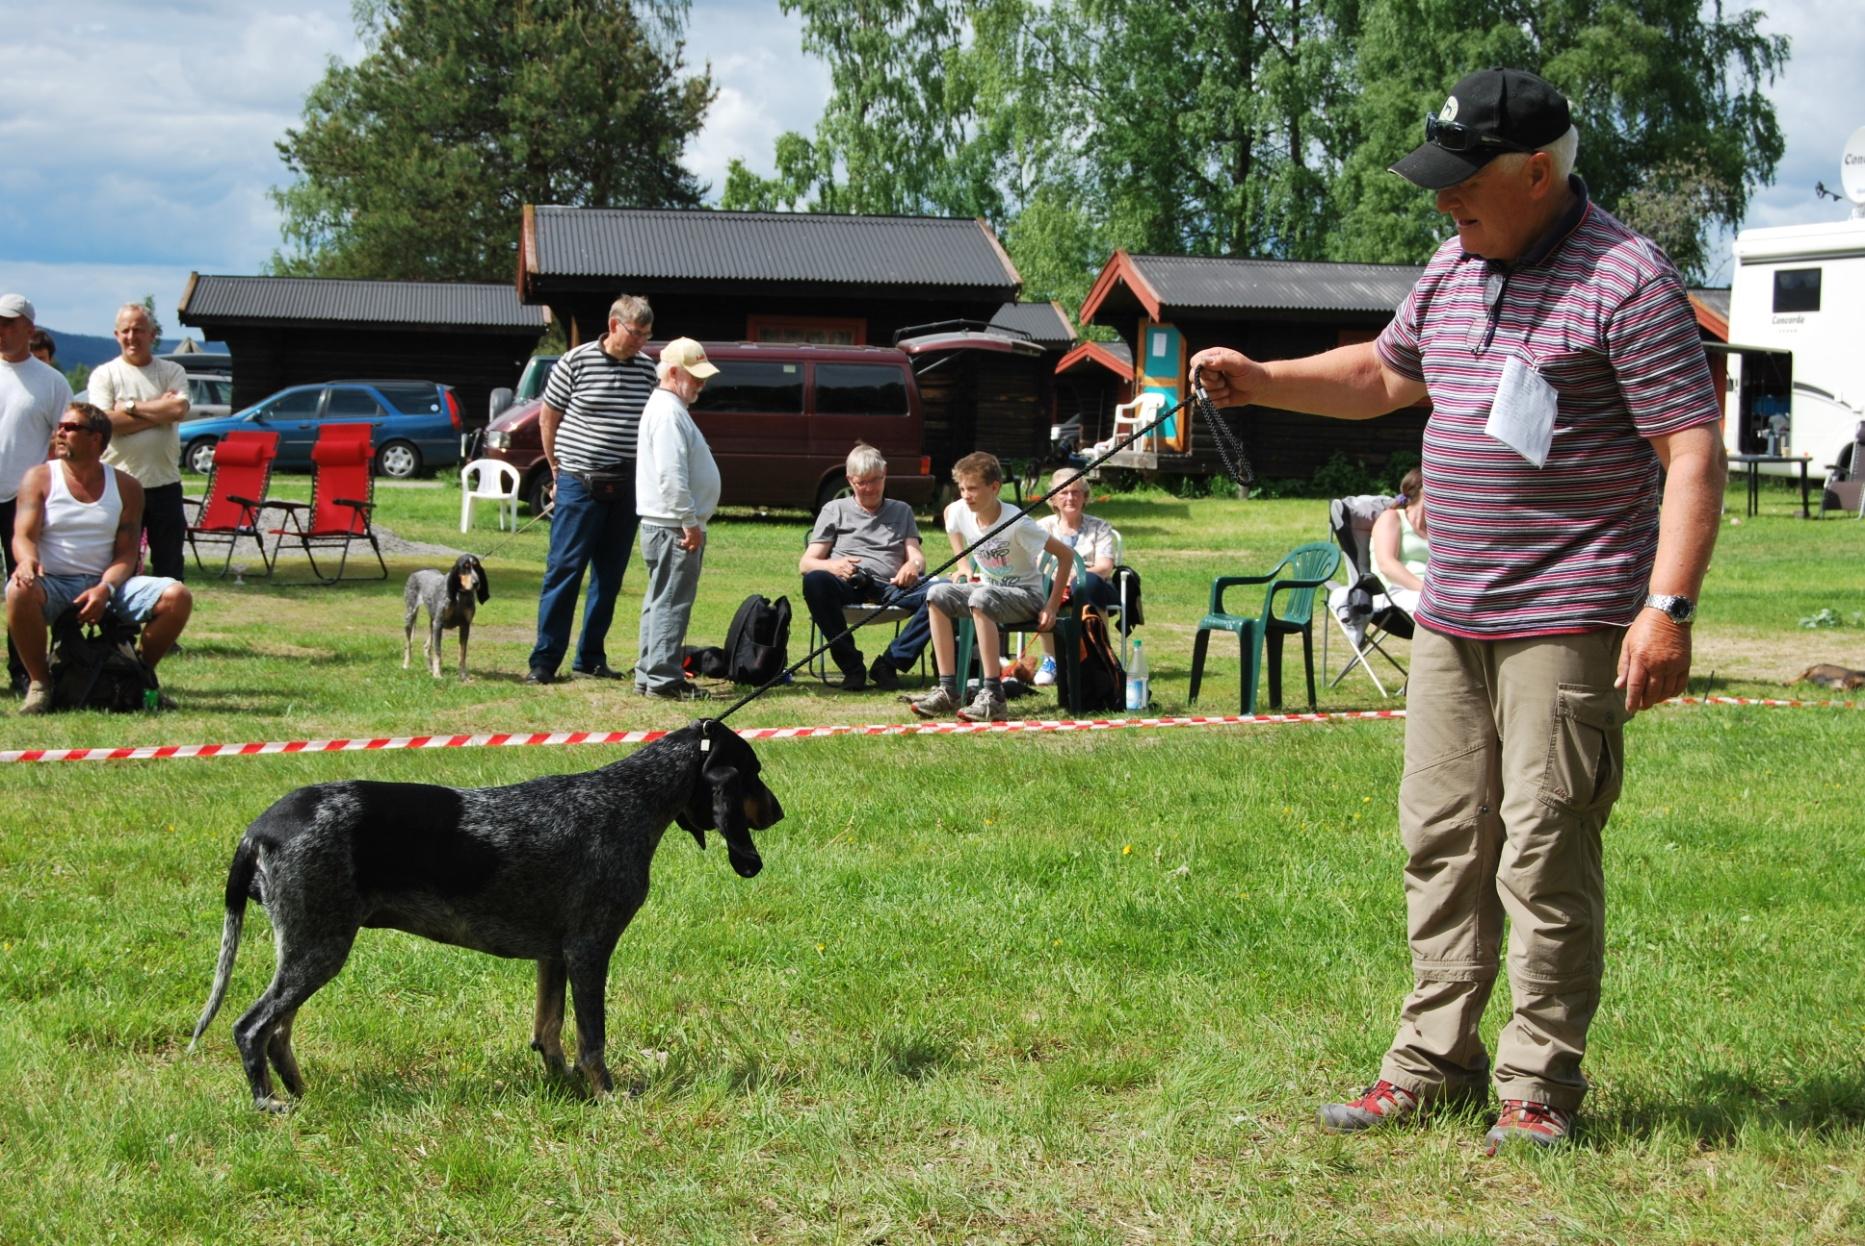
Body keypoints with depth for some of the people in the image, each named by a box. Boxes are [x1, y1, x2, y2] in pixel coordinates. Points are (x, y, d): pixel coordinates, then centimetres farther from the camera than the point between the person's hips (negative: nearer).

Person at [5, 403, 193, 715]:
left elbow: (126, 553, 2)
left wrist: (104, 589, -19)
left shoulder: (125, 487, 7)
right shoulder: (40, 478, 4)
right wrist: (27, 560, -33)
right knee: (20, 590, -38)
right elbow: (23, 535, -8)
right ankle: (40, 683, -18)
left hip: (106, 584, 2)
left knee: (177, 596, -20)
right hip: (53, 582, -2)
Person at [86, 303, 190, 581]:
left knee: (170, 563, 8)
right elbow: (106, 423, -13)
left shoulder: (172, 373, 7)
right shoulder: (105, 375, 2)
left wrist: (130, 407, -10)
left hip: (165, 483, 2)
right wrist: (160, 412, -10)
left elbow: (179, 410, -12)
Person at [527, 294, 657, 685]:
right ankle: (544, 660, -1)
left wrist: (645, 477, 10)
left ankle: (591, 658, 17)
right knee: (564, 570, -5)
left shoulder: (647, 369, 6)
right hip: (579, 484, -4)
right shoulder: (575, 363, -5)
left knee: (609, 577, 8)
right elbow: (547, 419, 3)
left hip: (626, 488, 5)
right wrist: (559, 471, 5)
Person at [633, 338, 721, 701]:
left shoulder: (670, 408, 18)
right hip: (674, 527, -11)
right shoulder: (669, 412, -16)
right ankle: (663, 678, -7)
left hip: (668, 526, 11)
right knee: (671, 602, -8)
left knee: (661, 600, 14)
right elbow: (671, 476, -23)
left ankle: (650, 674, 19)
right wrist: (690, 522, -20)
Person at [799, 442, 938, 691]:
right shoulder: (835, 510, 20)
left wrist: (913, 565, -13)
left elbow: (917, 556, 15)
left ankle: (890, 662, -22)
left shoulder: (902, 511, 28)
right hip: (848, 587, -1)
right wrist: (832, 565, -14)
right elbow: (805, 563, 11)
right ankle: (851, 666, -24)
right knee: (815, 580, -37)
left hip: (891, 587, 1)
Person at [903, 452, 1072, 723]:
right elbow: (948, 512, 20)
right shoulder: (960, 512, -7)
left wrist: (1052, 607, -21)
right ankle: (947, 690, -17)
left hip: (1027, 593, -7)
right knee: (937, 595, -17)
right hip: (988, 586, 7)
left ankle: (992, 696, -37)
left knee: (981, 598, -36)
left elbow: (1065, 555, -21)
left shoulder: (1017, 525, -24)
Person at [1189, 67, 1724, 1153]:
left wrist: (1669, 607, -22)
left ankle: (1540, 1083, 6)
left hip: (1565, 625, -8)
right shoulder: (1454, 268, 14)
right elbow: (1384, 376, 31)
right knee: (1442, 841, 10)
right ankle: (1435, 1062, 19)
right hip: (1450, 617, 8)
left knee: (1545, 855, -5)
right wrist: (1262, 381, 17)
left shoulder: (1625, 278, -10)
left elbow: (1694, 449, -14)